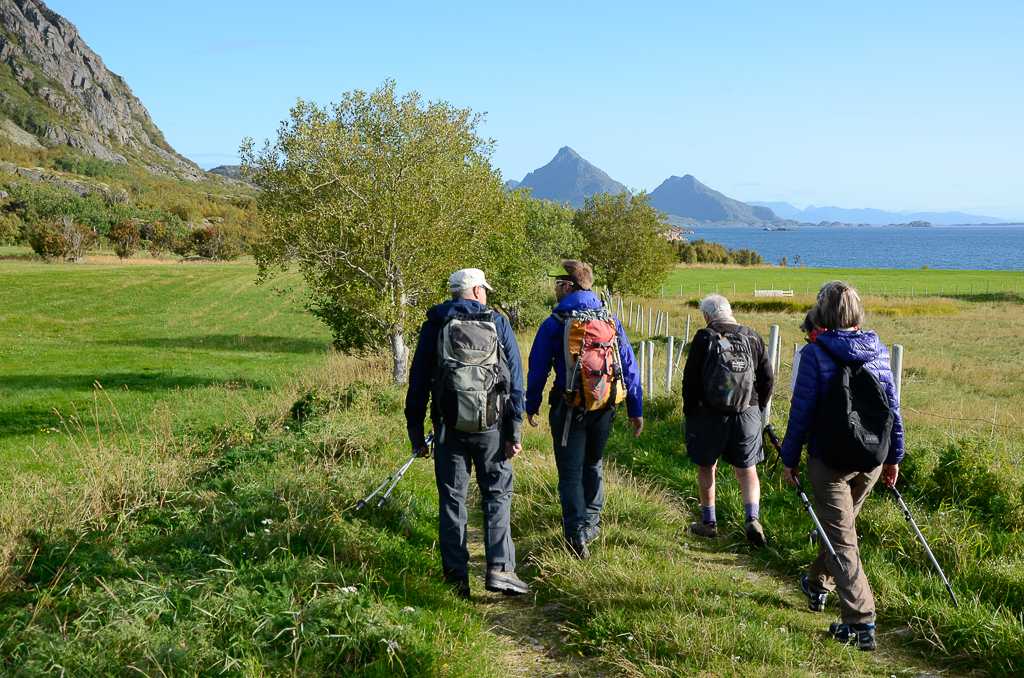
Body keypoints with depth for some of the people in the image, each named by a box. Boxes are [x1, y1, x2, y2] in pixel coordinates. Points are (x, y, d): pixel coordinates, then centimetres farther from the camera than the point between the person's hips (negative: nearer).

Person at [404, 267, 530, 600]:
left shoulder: (434, 325, 6)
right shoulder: (498, 323, 4)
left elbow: (418, 380, 5)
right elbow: (515, 379, 0)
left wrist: (415, 429, 10)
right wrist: (515, 431, 1)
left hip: (449, 427, 1)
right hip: (491, 424, -1)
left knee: (452, 499, 7)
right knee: (497, 495, 8)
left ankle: (457, 578, 8)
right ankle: (499, 568, -3)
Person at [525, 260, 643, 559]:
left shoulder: (554, 324, -9)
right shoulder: (610, 319, 3)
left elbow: (538, 369, -2)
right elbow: (629, 366, 4)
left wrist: (531, 406, 12)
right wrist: (636, 410, 10)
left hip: (569, 409, -4)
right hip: (604, 409, 4)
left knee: (570, 473, 4)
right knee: (593, 466, 23)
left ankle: (577, 537, -1)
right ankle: (592, 521, 27)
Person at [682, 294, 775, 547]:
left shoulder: (704, 338, -9)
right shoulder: (752, 337, 2)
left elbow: (690, 379, -9)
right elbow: (768, 378, 7)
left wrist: (689, 411, 4)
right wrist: (758, 407, 19)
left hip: (709, 413, -3)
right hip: (747, 414, 3)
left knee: (706, 467, 13)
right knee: (747, 469, 12)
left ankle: (708, 522, 21)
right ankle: (753, 519, -5)